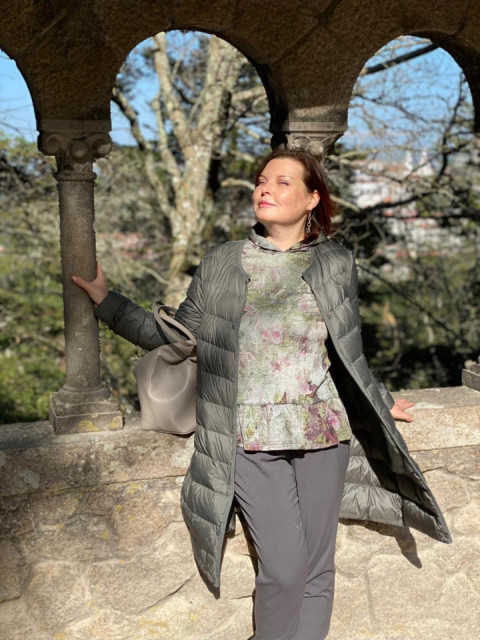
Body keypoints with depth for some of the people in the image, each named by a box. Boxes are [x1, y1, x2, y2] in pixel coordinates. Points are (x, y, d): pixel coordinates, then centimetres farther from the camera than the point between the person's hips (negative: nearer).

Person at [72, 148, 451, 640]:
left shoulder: (336, 265, 6)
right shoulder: (220, 265, 6)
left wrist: (381, 404, 22)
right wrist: (105, 300, 10)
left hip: (323, 433, 1)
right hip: (251, 438, -1)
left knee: (317, 567, 7)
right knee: (284, 567, -6)